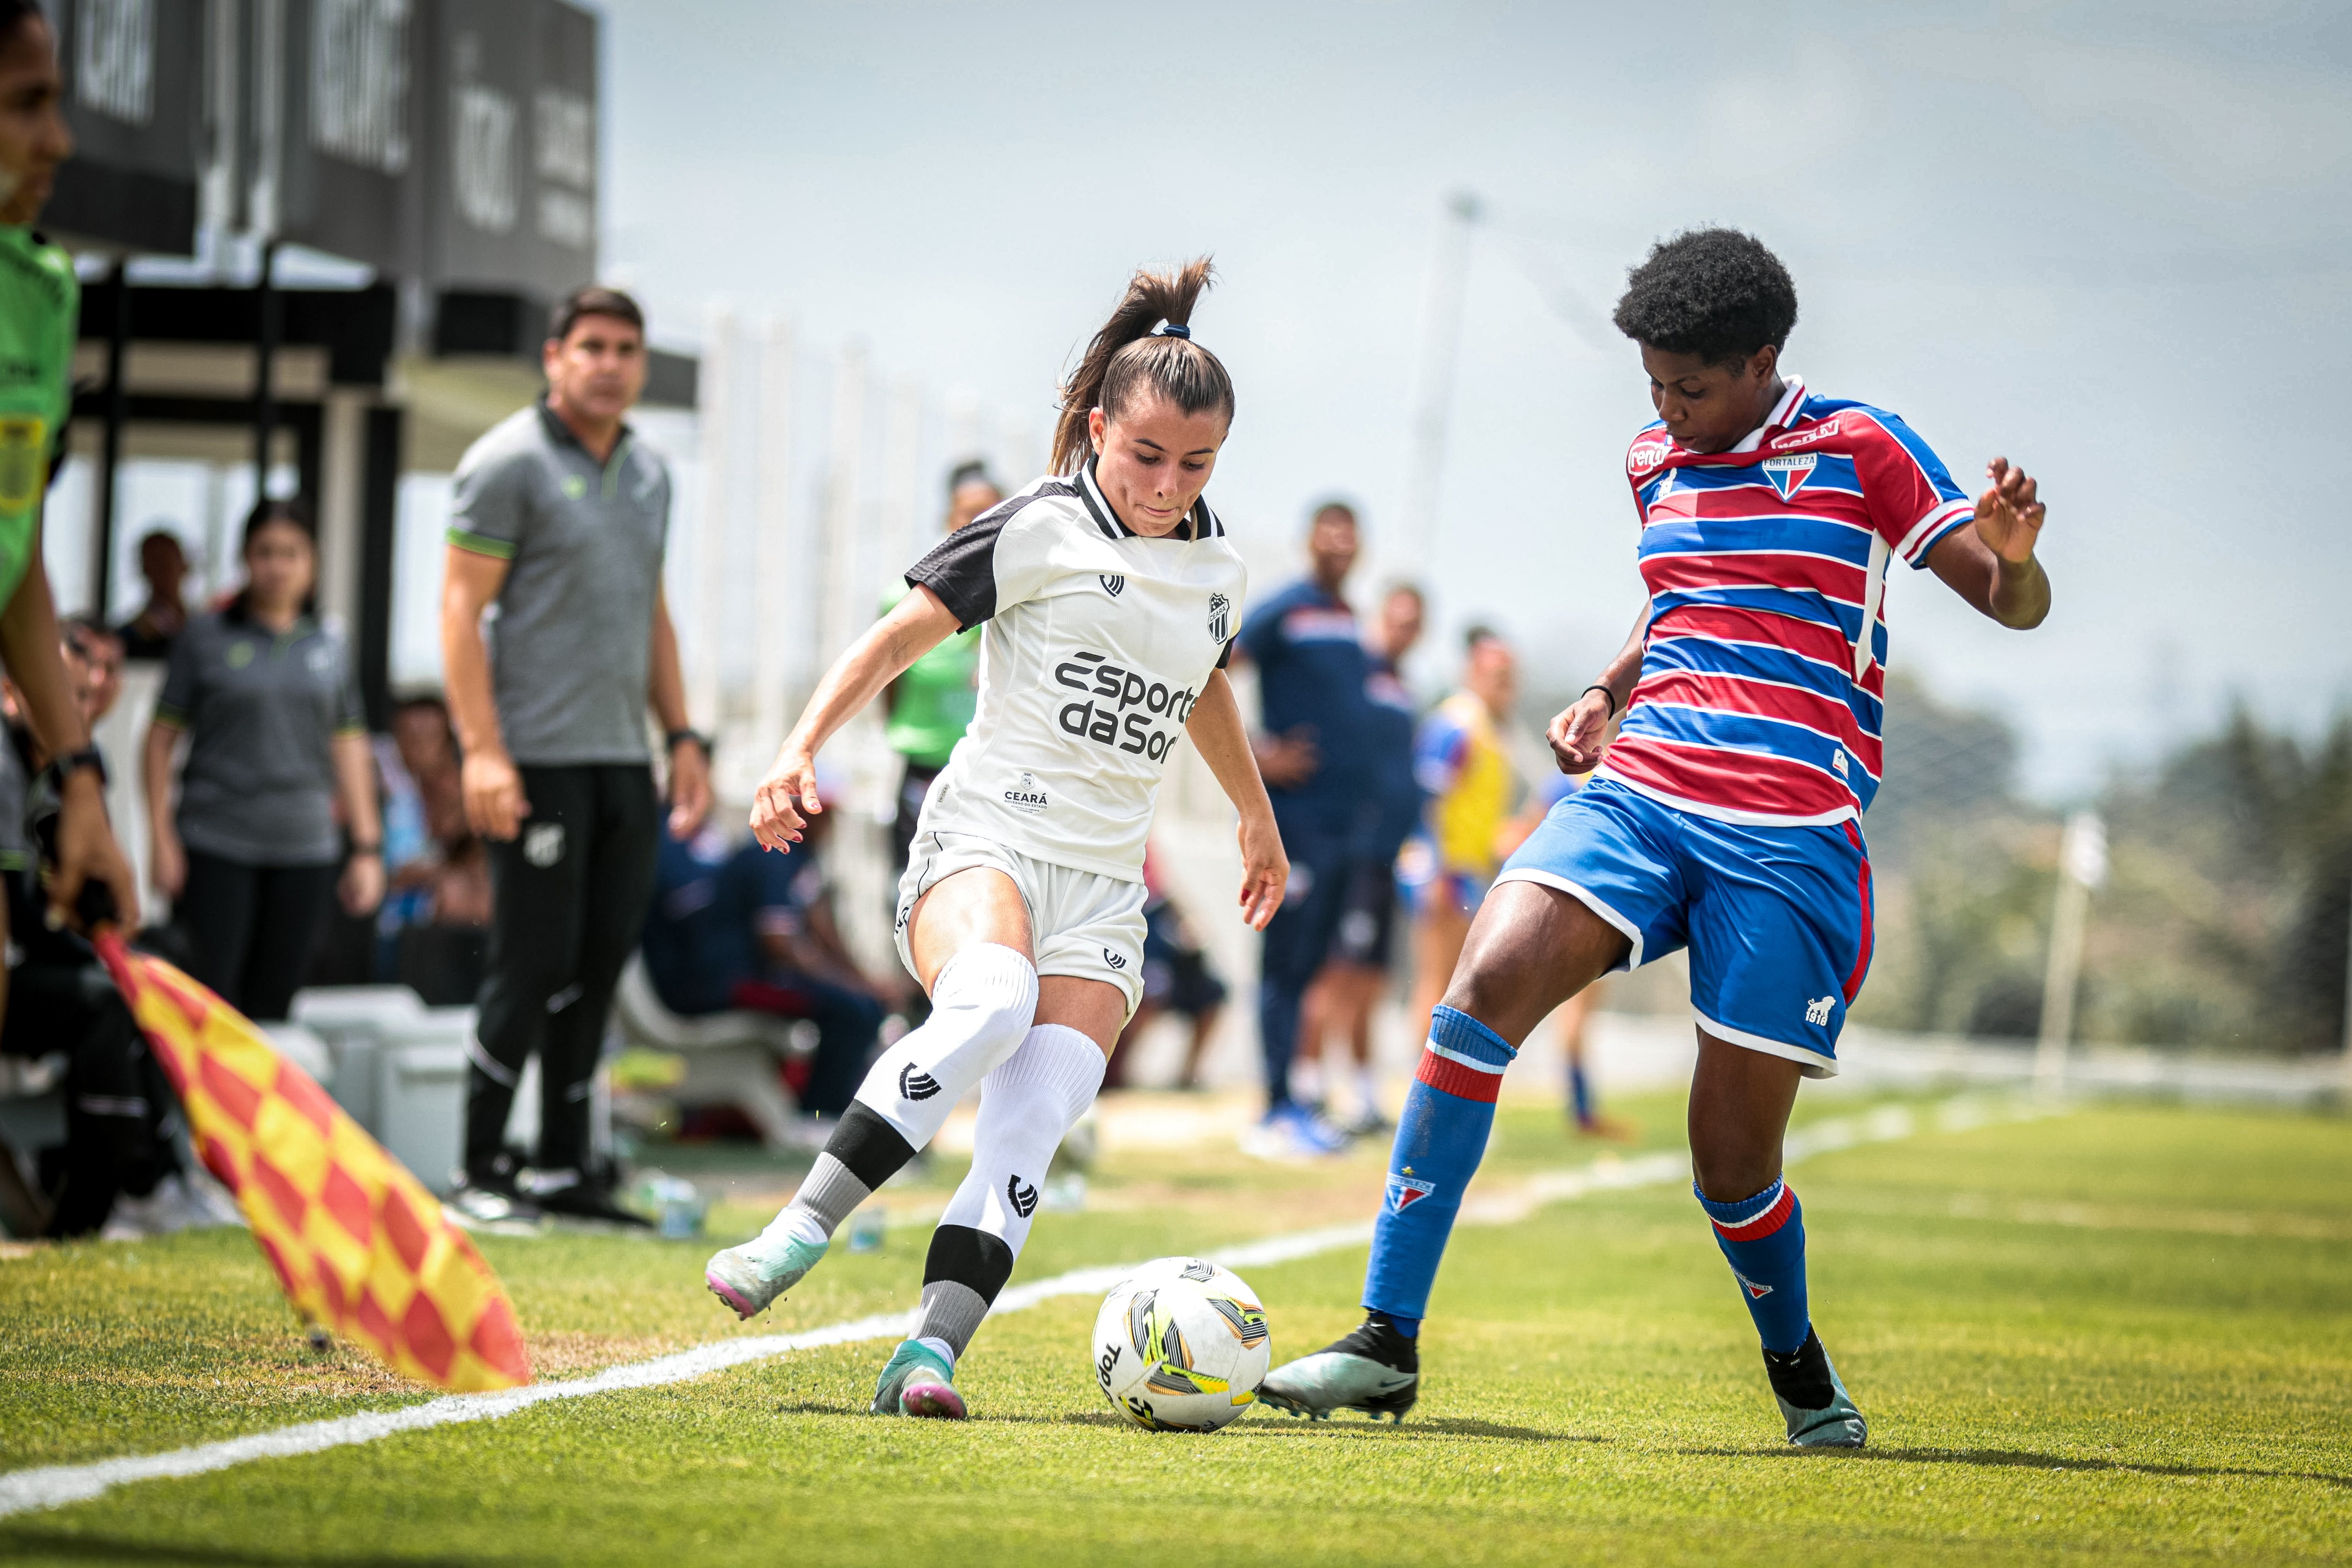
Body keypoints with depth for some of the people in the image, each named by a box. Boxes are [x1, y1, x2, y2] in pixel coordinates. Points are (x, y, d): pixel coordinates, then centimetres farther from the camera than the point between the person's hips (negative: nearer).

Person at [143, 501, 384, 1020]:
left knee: (268, 1006, 2)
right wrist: (160, 836, -5)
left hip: (304, 851, 3)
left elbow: (350, 748, 14)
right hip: (215, 848, -3)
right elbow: (162, 737, 3)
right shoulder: (207, 638, 3)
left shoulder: (329, 650, 11)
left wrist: (367, 848, 10)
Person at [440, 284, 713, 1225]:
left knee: (599, 967, 7)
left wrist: (682, 736, 17)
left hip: (624, 760, 7)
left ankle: (565, 1166, 14)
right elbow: (460, 608, -9)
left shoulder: (648, 473, 16)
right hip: (540, 759, -7)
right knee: (535, 965, -6)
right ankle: (481, 1171, 3)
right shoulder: (510, 462, -5)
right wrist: (481, 749, -17)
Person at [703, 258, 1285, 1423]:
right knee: (989, 1005, -37)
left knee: (1038, 1111, -17)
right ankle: (801, 1230, -35)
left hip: (1104, 880, 5)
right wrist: (801, 750, -18)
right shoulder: (1043, 530, -3)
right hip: (987, 833, -5)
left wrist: (1256, 819, 47)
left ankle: (929, 1354, -26)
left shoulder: (1216, 567, 14)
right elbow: (899, 637, -4)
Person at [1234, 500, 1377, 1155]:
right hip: (1296, 813, -8)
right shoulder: (1285, 612, -8)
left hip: (1345, 819, 8)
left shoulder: (1350, 622, 16)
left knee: (1308, 964, 10)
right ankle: (1278, 1113, -5)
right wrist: (1256, 756, -16)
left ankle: (1293, 1107, 15)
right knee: (1286, 964, -7)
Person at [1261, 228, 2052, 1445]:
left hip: (1790, 840, -4)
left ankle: (1798, 1365, 30)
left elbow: (2017, 608, -1)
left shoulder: (1863, 454, 0)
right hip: (1638, 792, 4)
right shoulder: (1654, 462, 16)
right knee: (1486, 987, -23)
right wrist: (1608, 693, 15)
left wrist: (2012, 555, -24)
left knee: (1734, 1163, -4)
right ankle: (1388, 1342, -22)